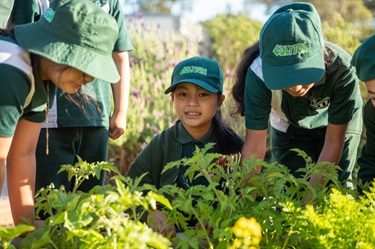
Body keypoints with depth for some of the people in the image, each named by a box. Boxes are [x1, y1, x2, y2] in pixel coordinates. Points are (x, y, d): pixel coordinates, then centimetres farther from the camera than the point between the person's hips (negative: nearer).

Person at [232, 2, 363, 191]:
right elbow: (254, 146, -32)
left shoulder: (341, 70, -39)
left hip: (337, 123, 0)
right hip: (288, 128, 1)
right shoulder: (259, 74, -37)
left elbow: (333, 142, -30)